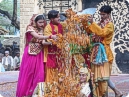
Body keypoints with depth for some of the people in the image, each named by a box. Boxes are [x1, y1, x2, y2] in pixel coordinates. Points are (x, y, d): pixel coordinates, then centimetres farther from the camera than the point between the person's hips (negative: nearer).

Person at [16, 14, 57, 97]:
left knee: (39, 73, -1)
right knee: (28, 73, 1)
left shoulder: (42, 30, 9)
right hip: (31, 54, -5)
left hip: (39, 54, 5)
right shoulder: (30, 28, -8)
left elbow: (42, 42, 4)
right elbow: (37, 37, -24)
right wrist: (50, 36, -31)